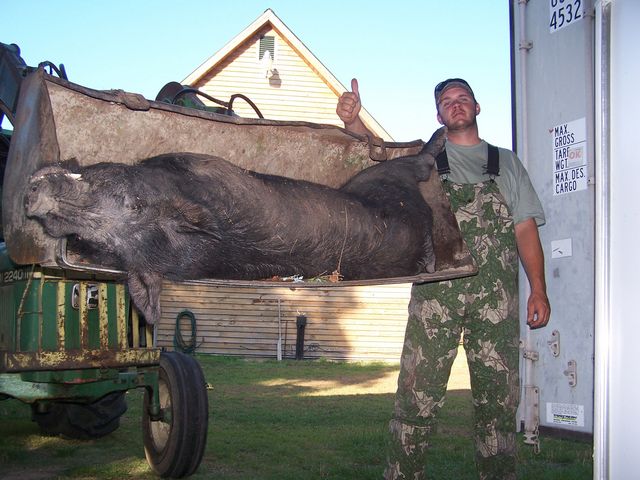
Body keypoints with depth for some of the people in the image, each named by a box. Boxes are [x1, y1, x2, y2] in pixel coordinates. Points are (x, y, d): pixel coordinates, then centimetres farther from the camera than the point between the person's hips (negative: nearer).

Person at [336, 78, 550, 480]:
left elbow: (526, 229, 12)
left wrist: (538, 290, 2)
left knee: (499, 397, 5)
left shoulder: (507, 163, 17)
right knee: (417, 394, -1)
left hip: (497, 298, 1)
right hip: (436, 293, -1)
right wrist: (353, 121, -24)